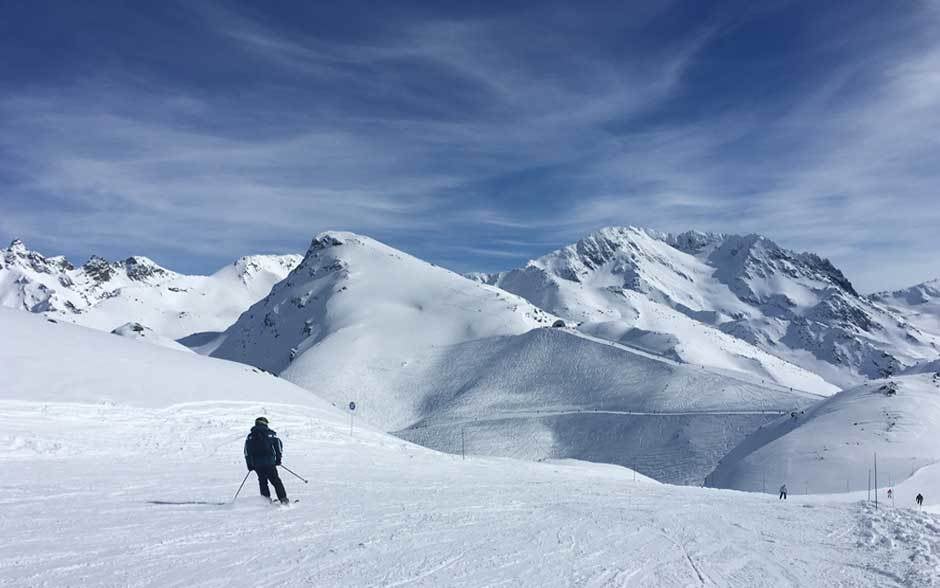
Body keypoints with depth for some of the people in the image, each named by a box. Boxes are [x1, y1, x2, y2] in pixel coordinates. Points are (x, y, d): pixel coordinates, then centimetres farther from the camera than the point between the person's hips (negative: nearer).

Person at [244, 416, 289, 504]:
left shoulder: (250, 436, 8)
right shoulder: (271, 434, 4)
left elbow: (247, 451, 3)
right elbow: (279, 445, 3)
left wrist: (249, 464, 6)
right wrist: (278, 459, 11)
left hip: (257, 464, 1)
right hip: (270, 462, -1)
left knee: (263, 481, 15)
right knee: (276, 480, 5)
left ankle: (266, 499, 6)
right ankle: (283, 498, -2)